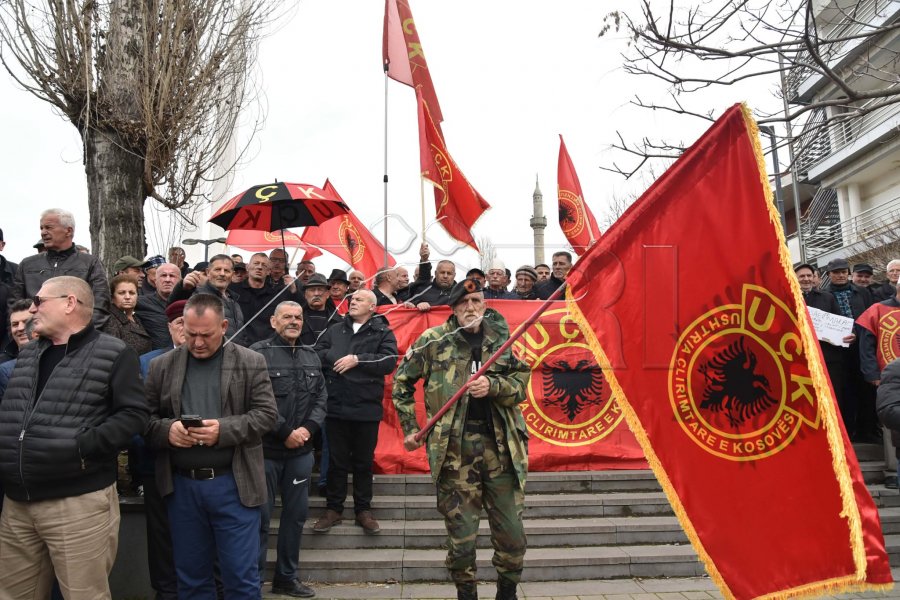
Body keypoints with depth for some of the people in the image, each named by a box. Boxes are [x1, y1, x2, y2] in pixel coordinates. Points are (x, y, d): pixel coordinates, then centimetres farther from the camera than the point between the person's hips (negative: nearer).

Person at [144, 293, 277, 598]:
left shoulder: (251, 363, 0)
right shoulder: (162, 366, 6)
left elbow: (266, 414, -5)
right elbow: (145, 417, 7)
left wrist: (224, 430, -19)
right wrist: (166, 429, -15)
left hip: (233, 484, -2)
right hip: (181, 484, 3)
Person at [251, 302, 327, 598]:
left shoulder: (311, 356, 11)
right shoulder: (257, 353, -10)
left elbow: (321, 397, 9)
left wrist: (308, 428, -7)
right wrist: (285, 432, -15)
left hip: (301, 451, 6)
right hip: (266, 449, -6)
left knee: (296, 513, 14)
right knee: (260, 517, 3)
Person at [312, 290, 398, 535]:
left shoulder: (383, 332, 1)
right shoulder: (335, 330, 11)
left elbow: (389, 361, -14)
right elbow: (316, 354, 1)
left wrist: (357, 359, -16)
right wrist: (336, 358, -14)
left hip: (367, 407, -2)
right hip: (336, 406, 2)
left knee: (364, 461, 10)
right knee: (336, 460, 10)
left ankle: (363, 510, 22)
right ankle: (334, 509, 23)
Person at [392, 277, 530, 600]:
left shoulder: (501, 338, 7)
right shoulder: (433, 340, 1)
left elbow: (521, 384, 4)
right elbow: (402, 381, 10)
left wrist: (492, 385, -15)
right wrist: (409, 427, 6)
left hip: (501, 444, 2)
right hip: (455, 447, -2)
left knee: (512, 534, 8)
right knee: (461, 536, 5)